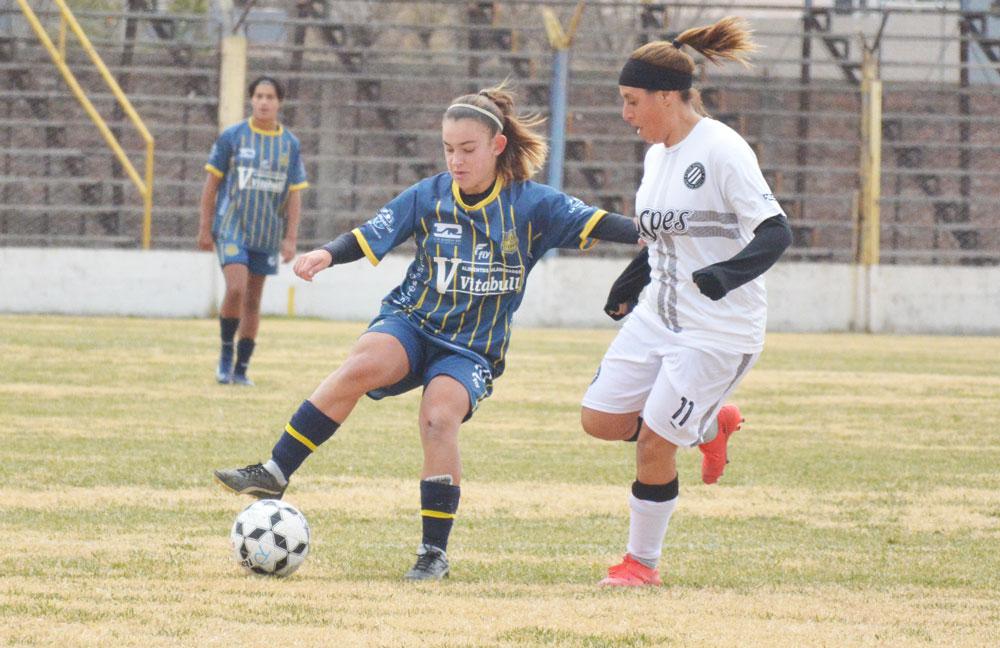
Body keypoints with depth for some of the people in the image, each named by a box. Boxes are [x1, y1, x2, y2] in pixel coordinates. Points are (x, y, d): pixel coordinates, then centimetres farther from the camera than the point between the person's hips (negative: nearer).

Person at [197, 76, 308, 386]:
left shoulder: (290, 144, 5)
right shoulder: (232, 136, -1)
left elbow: (295, 194, 7)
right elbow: (211, 183, 3)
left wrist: (291, 238, 1)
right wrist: (205, 228, 1)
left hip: (267, 234, 3)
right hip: (232, 225, -3)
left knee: (253, 301, 6)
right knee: (236, 289, -19)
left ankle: (241, 368, 15)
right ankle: (226, 354, 0)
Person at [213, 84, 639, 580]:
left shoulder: (531, 204, -2)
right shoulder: (428, 196, 2)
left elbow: (594, 223, -10)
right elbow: (371, 237, -5)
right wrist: (326, 254, -23)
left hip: (474, 348, -1)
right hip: (411, 322, 1)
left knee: (440, 418, -29)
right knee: (362, 366, -32)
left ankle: (435, 553, -15)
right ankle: (274, 474, -28)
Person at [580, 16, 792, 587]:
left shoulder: (722, 150, -19)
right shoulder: (658, 153, 7)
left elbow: (776, 232, -24)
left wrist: (726, 274, -40)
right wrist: (631, 281, 27)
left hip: (720, 330, -8)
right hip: (657, 318, 8)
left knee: (654, 443, -8)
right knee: (600, 421, 3)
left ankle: (643, 561, 11)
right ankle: (711, 425, 24)